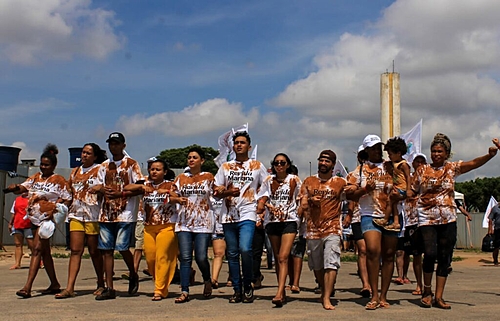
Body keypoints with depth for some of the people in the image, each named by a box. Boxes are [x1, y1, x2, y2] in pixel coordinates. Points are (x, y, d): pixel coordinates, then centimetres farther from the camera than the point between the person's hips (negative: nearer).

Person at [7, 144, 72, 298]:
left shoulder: (58, 180, -2)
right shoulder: (35, 177, 15)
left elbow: (67, 199, -5)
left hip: (47, 219, -7)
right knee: (45, 252, 12)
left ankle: (27, 287, -19)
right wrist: (15, 187, -20)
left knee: (37, 249, -14)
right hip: (34, 218, 7)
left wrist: (57, 208, -20)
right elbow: (23, 187, 2)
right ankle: (54, 284, 22)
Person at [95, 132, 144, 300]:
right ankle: (109, 288, 5)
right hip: (106, 213, 5)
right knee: (106, 250, 1)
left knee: (122, 247, -10)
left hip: (125, 213, -5)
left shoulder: (131, 164, 0)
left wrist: (120, 193, -17)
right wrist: (103, 190, -3)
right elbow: (100, 186, 21)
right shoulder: (105, 166, 17)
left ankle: (133, 276, 18)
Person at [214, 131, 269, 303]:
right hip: (228, 216, 4)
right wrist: (228, 192, -8)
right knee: (232, 254, 5)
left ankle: (248, 286, 0)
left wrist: (262, 202, -4)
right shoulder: (225, 167, 15)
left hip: (247, 214, -3)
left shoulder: (257, 166, 9)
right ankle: (237, 290, 15)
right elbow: (216, 191, 12)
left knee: (245, 250, -20)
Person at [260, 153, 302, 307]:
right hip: (272, 221, 3)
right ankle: (283, 292, 17)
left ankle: (279, 293, -23)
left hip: (289, 221, -3)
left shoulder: (294, 180, 4)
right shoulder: (268, 180, 9)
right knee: (277, 258, 9)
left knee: (283, 257, -15)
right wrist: (269, 206, -6)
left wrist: (299, 211, -3)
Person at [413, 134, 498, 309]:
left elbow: (473, 163, -10)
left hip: (448, 220, 2)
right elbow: (412, 191, 11)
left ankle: (438, 297, 10)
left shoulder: (452, 168, 6)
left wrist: (490, 155, -27)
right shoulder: (422, 170, 6)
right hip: (427, 219, -1)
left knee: (444, 258, 3)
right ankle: (427, 291, 6)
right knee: (430, 254, -16)